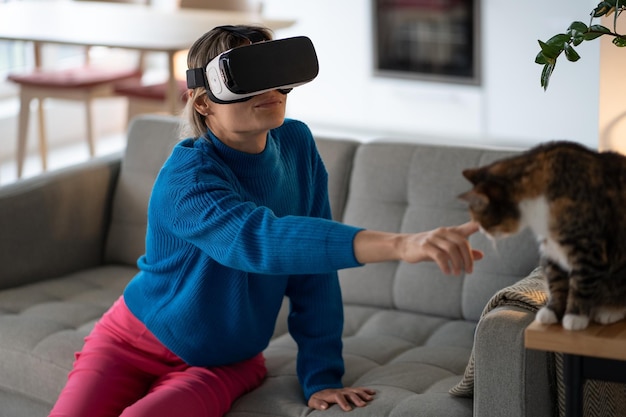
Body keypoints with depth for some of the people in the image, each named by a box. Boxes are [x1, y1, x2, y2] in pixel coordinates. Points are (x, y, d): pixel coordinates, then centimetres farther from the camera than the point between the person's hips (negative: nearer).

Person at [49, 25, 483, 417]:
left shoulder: (297, 145, -9)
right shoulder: (187, 177, -27)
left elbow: (313, 270, -4)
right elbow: (257, 239, -47)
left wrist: (321, 377, -11)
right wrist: (398, 244, -59)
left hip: (224, 365, 2)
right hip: (133, 342, -2)